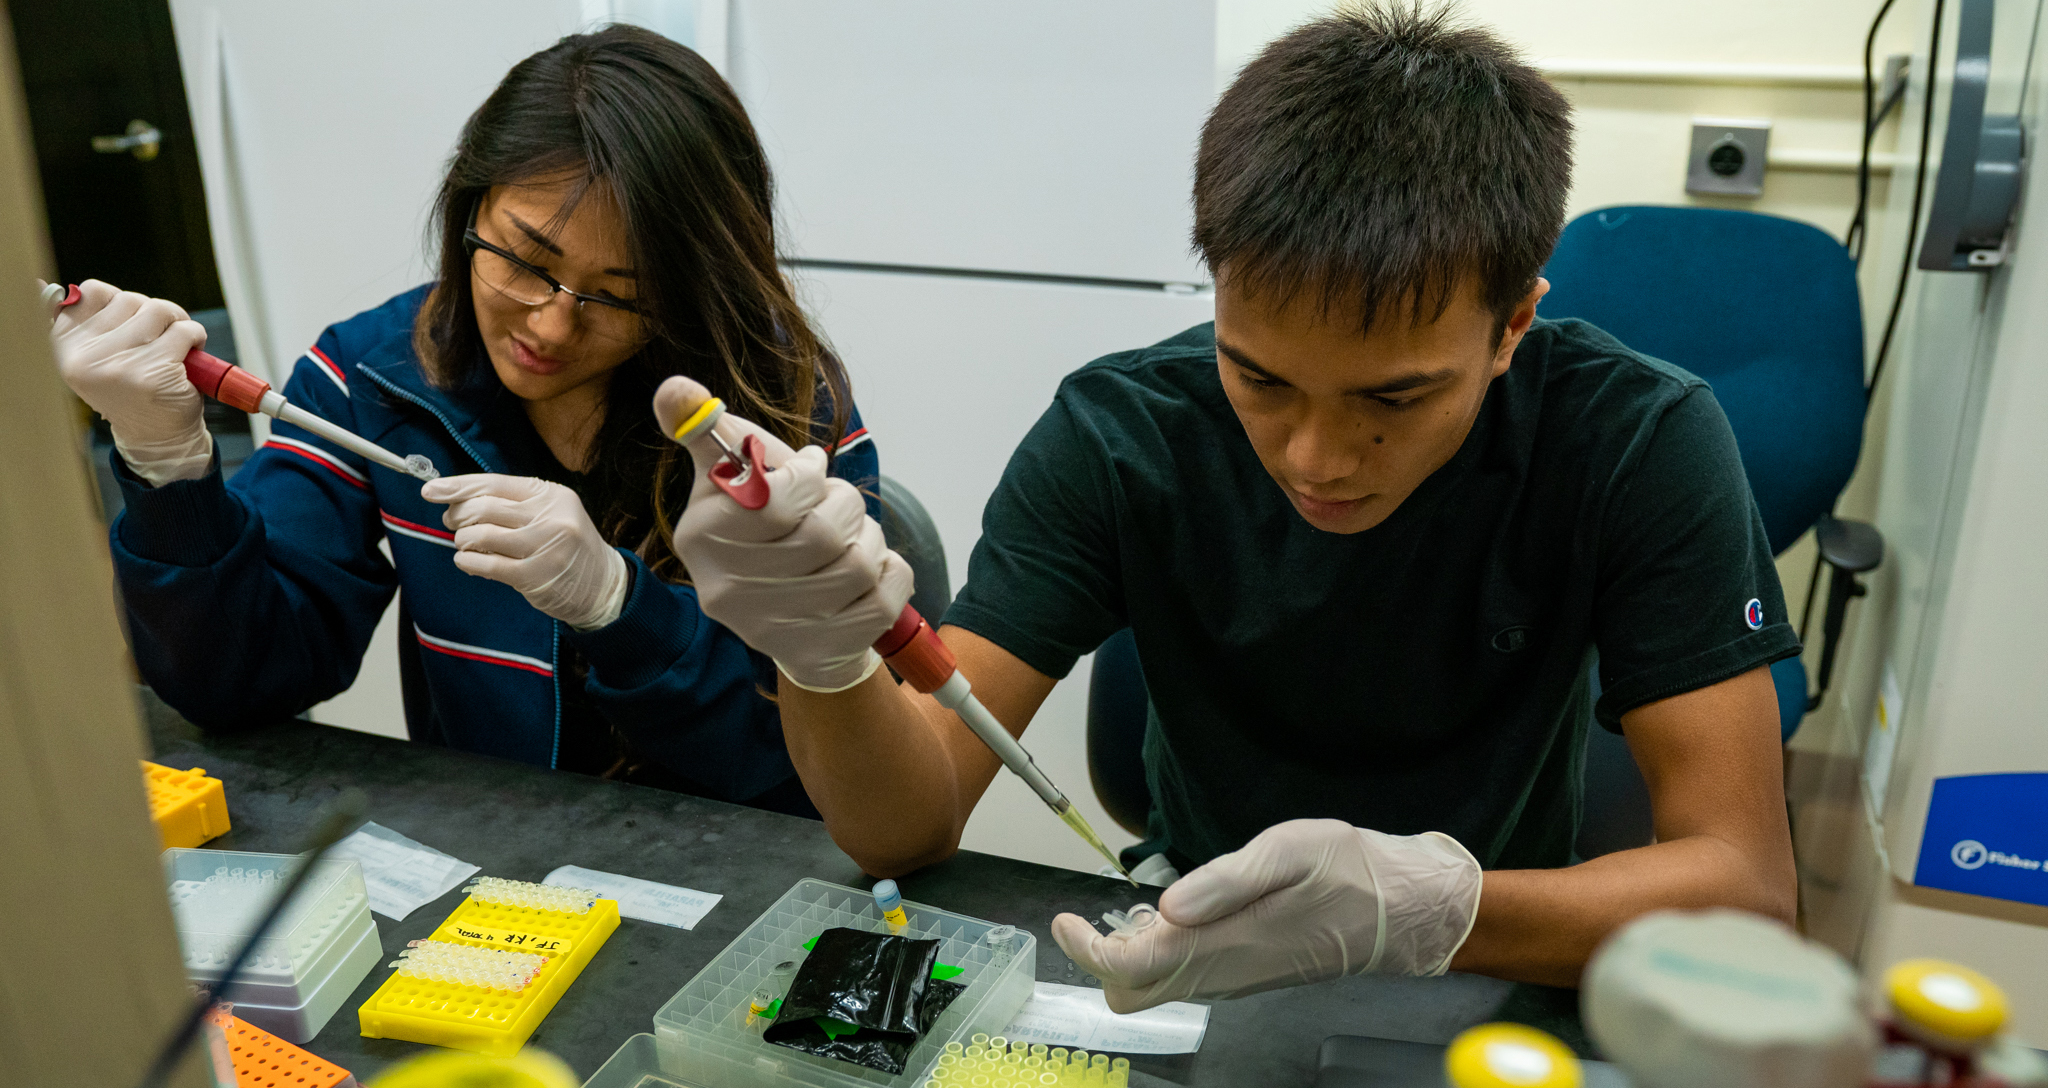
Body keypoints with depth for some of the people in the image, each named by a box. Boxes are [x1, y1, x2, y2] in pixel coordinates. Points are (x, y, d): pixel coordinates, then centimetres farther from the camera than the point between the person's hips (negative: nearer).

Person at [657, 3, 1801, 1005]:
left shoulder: (1641, 442, -18)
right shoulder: (1116, 436, -16)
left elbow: (1747, 883, -20)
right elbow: (909, 824, -17)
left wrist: (1426, 902, -38)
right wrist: (827, 661, -38)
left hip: (1506, 972, 0)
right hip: (1195, 964, 1)